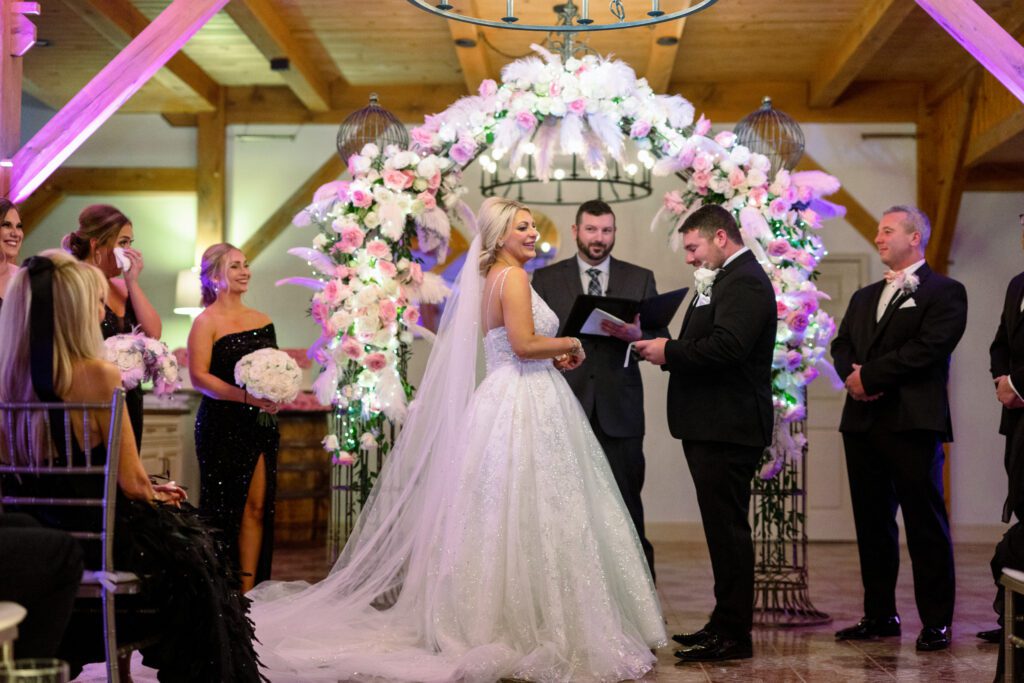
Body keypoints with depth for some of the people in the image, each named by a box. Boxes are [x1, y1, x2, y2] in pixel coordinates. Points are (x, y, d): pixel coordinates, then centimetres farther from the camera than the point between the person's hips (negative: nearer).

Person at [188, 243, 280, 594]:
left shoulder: (262, 320, 14)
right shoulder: (206, 322, -3)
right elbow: (199, 377, -13)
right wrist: (246, 397, -22)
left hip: (261, 424, 5)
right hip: (222, 425, -5)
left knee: (257, 508, 2)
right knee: (224, 509, -3)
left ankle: (248, 589, 8)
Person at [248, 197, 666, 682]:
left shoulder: (488, 280, 19)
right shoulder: (513, 277, -10)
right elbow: (525, 344, -20)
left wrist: (553, 359, 14)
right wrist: (569, 344, -5)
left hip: (505, 403, 10)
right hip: (524, 406, -10)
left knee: (501, 520, 11)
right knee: (528, 520, -7)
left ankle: (489, 625, 16)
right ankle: (533, 632, -3)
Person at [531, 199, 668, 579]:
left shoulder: (640, 280, 10)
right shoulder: (545, 279, 9)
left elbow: (661, 340, 5)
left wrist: (636, 335, -15)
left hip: (620, 411, 0)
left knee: (627, 507, 0)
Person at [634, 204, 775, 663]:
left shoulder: (745, 281, -14)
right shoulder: (731, 279, 20)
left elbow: (724, 348, -27)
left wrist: (669, 352, -16)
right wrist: (668, 349, 2)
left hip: (727, 430, -11)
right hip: (716, 426, 11)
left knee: (728, 529, -5)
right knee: (724, 528, 15)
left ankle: (733, 636, 1)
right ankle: (725, 623, 25)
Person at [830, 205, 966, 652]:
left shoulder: (944, 292, -1)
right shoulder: (864, 297, 22)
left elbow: (929, 347, -14)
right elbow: (842, 345, 14)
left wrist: (870, 375, -14)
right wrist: (852, 373, -8)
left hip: (913, 423, -7)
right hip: (863, 422, 7)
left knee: (925, 524, -2)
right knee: (872, 523, 10)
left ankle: (936, 622, 5)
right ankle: (879, 615, 18)